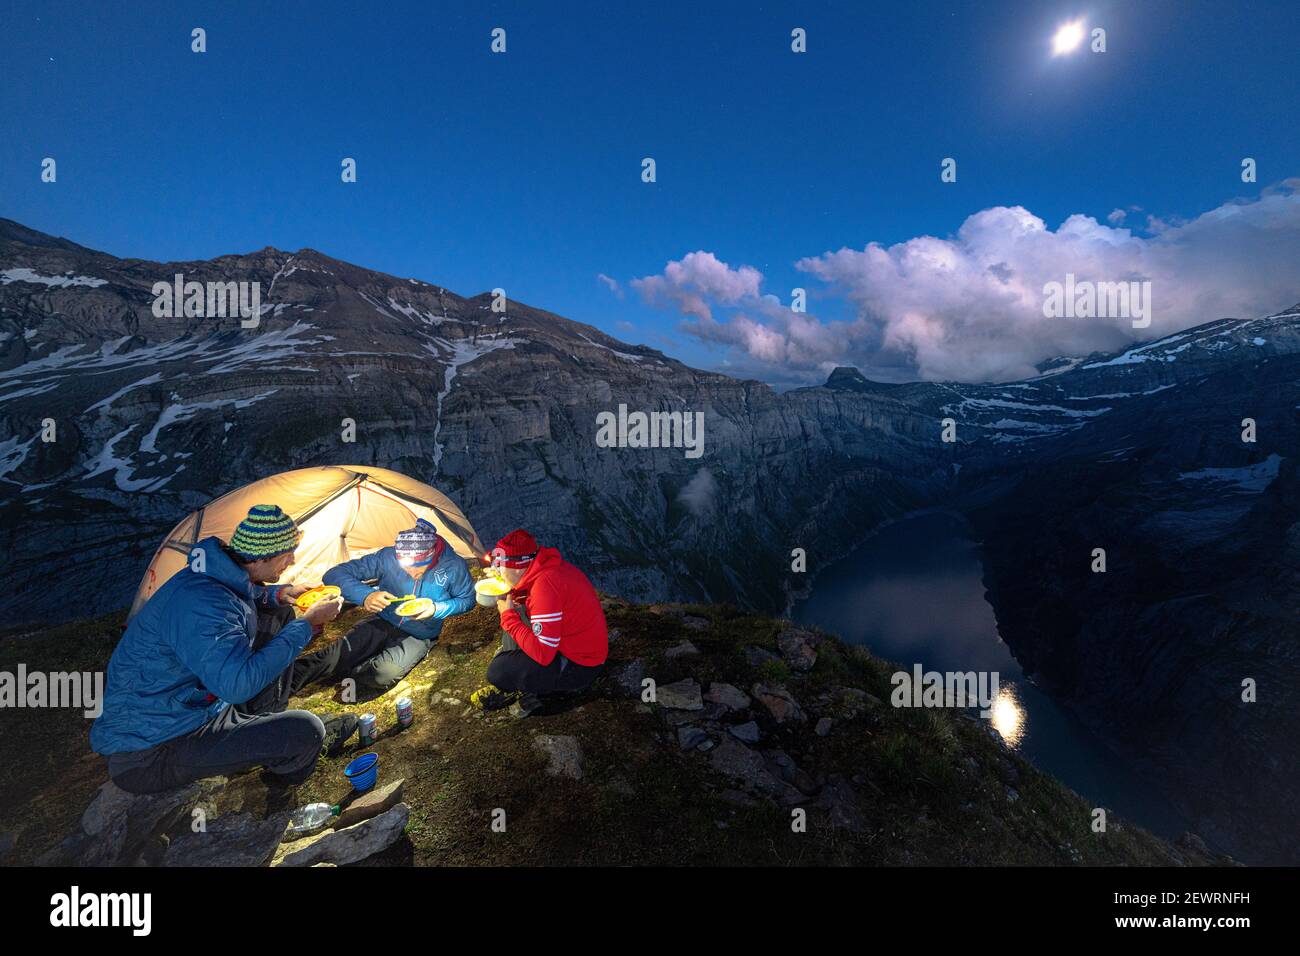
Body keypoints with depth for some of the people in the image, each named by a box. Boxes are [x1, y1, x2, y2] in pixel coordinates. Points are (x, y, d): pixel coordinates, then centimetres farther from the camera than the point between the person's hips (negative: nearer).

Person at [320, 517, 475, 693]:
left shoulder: (453, 566, -22)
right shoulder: (388, 557, -21)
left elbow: (467, 599, -5)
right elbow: (334, 575, -17)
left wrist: (435, 609, -24)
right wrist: (365, 595, -36)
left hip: (419, 636, -1)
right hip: (382, 623, 1)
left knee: (384, 675, -28)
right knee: (332, 659, -21)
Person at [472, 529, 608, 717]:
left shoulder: (546, 585, -30)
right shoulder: (546, 566, -2)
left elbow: (542, 654, -30)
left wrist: (508, 616, -20)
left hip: (580, 667, -9)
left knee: (497, 672, -17)